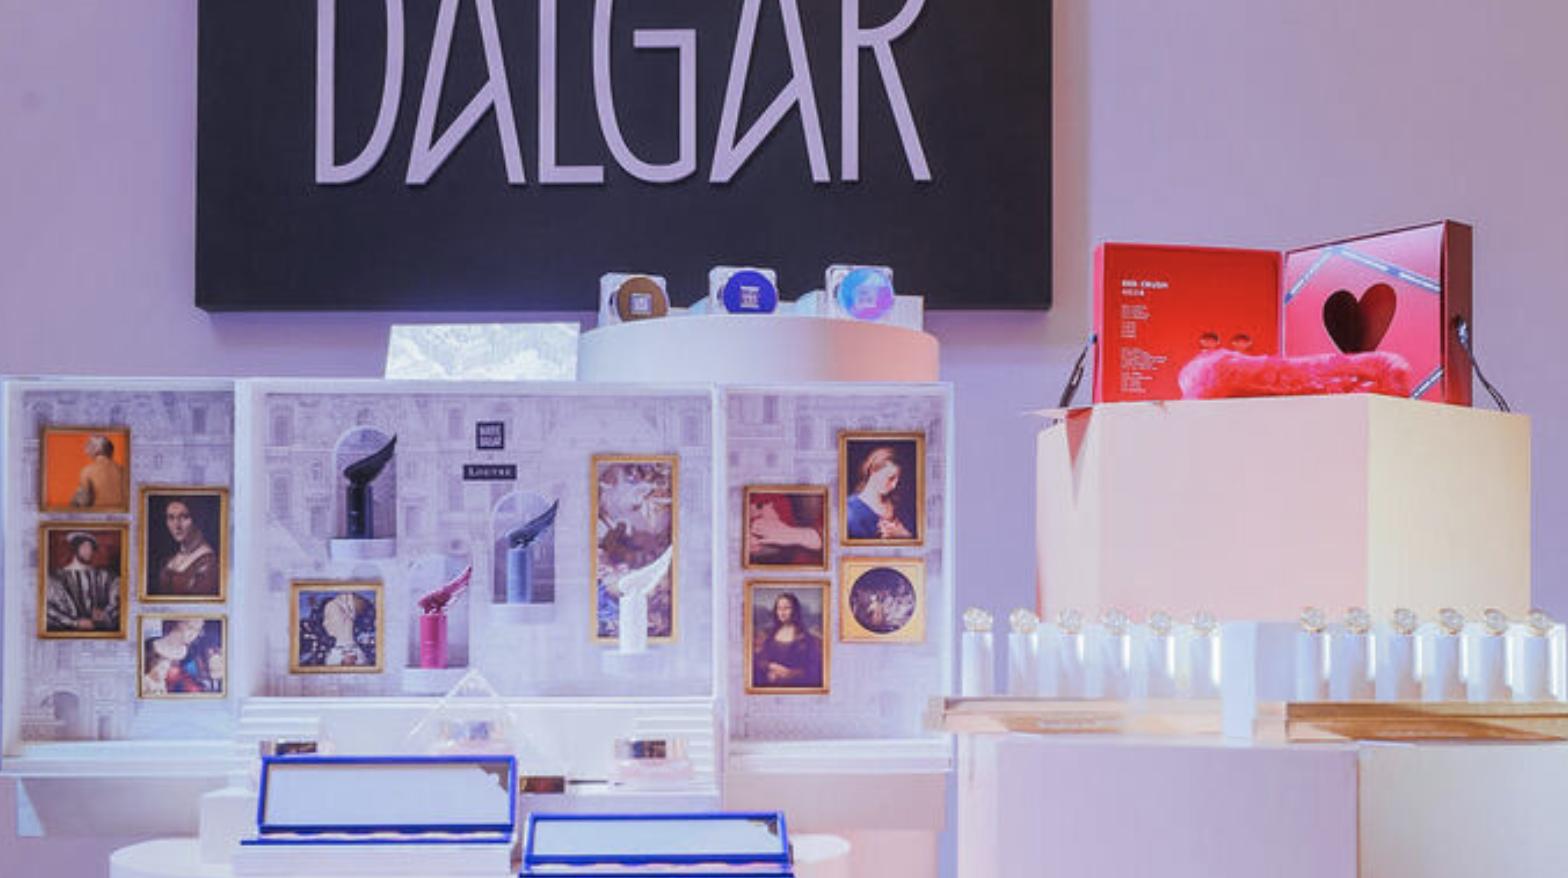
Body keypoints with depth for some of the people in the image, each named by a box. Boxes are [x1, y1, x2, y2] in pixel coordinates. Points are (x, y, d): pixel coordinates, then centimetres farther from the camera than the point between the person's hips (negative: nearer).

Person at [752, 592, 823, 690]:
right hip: (770, 685, 3)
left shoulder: (805, 637, -4)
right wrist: (771, 666, -10)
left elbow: (813, 667, -5)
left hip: (794, 685, -3)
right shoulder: (769, 634, 10)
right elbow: (757, 658, 8)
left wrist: (790, 673, -14)